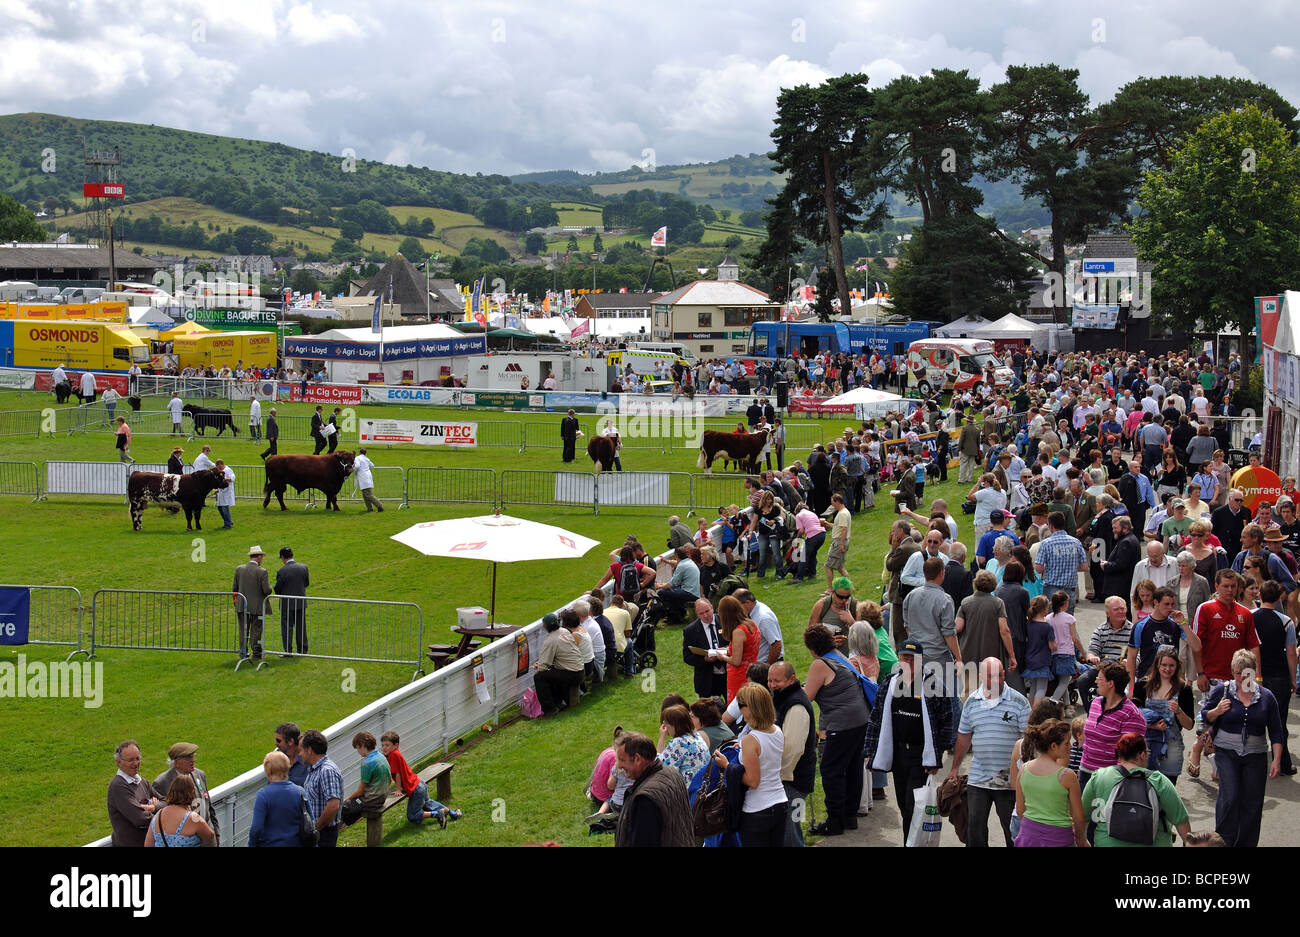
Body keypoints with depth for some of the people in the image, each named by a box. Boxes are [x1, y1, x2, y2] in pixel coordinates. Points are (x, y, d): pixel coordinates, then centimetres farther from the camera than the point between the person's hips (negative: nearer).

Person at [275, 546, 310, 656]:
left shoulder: (281, 571, -17)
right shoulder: (303, 567, -5)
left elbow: (277, 589, -10)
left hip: (287, 604, -4)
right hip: (301, 603, 4)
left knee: (287, 627, 5)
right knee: (301, 626, 13)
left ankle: (288, 651, 4)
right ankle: (302, 650, 18)